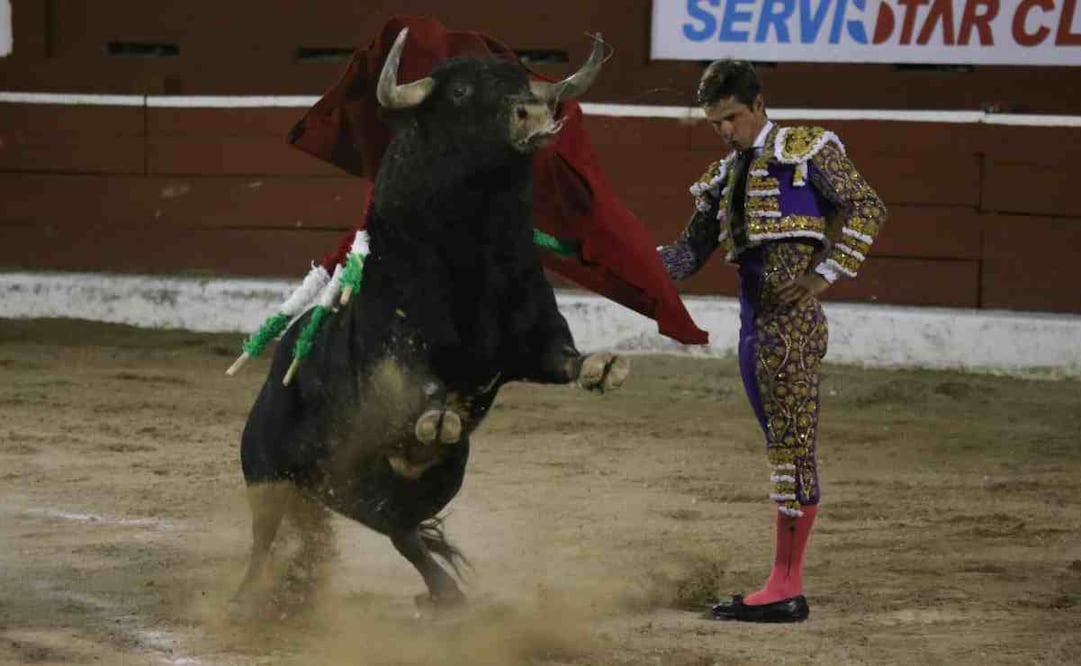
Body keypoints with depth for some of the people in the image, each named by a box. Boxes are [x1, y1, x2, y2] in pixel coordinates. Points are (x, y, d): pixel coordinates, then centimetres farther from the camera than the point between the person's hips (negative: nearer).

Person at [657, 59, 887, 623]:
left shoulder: (807, 150, 1)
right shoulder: (725, 177, 21)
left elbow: (866, 209, -5)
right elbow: (690, 252, 19)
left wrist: (824, 275, -13)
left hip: (791, 316, -8)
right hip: (753, 318, 8)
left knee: (792, 447, -8)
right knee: (784, 448, 9)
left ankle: (785, 589, -9)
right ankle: (787, 588, 10)